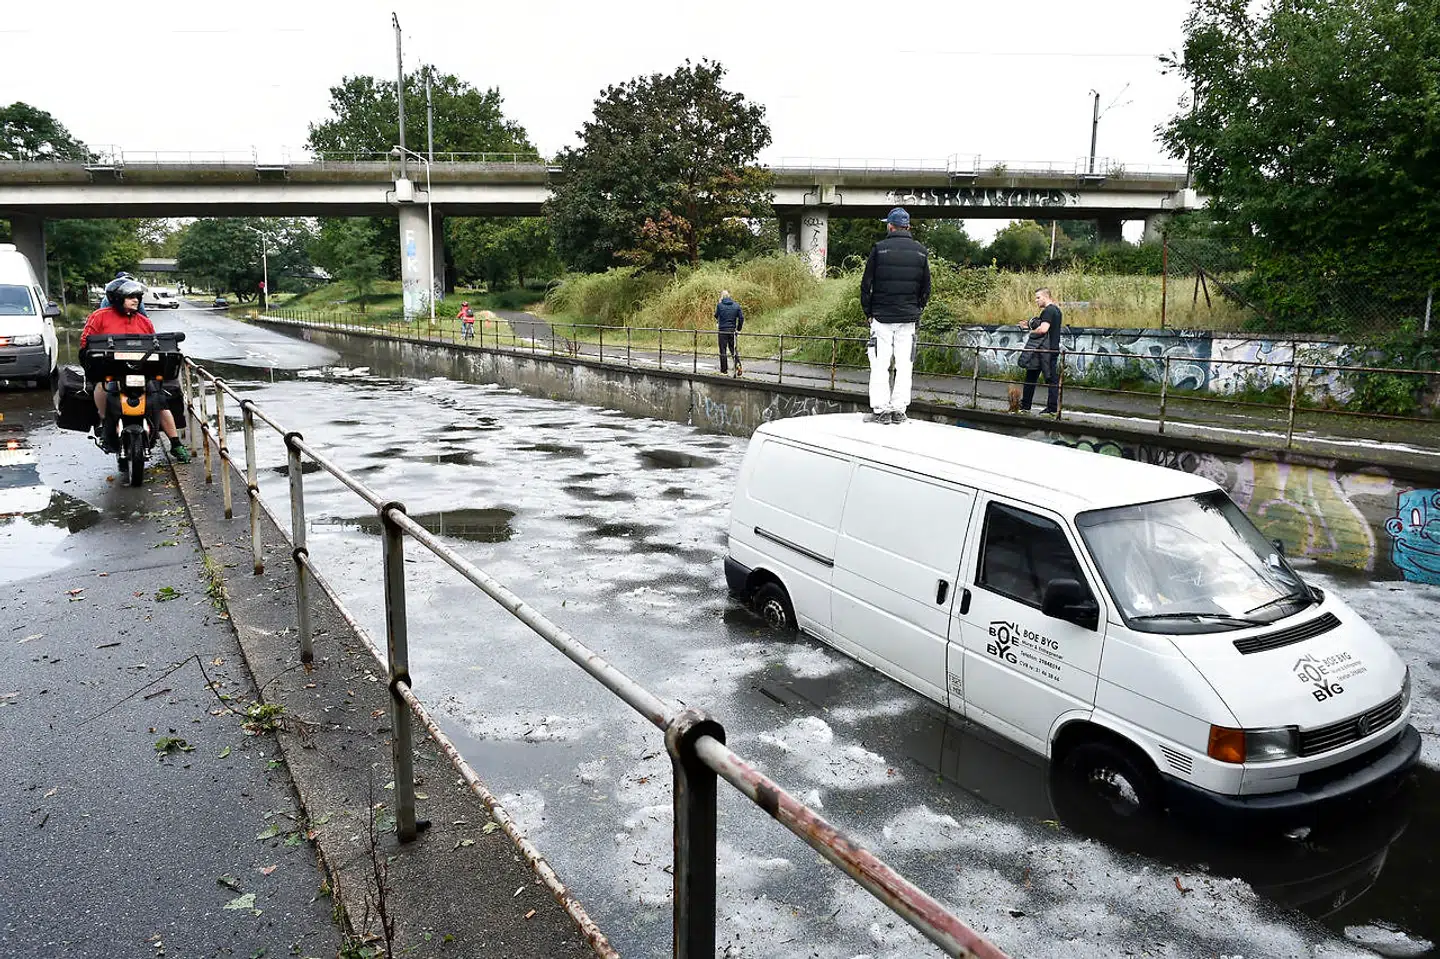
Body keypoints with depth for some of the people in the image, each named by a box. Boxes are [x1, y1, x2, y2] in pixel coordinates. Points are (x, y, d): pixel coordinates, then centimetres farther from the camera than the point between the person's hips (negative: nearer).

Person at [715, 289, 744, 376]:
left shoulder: (719, 305, -7)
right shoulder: (736, 305, 2)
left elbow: (716, 316, 7)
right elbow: (741, 317, 0)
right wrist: (738, 329, 10)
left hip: (723, 330, -3)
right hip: (732, 330, 3)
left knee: (723, 351, 4)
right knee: (733, 349, 13)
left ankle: (723, 370, 7)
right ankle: (738, 364, -10)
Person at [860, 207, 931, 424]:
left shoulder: (879, 249, -4)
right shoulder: (921, 251, 6)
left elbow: (866, 284, -3)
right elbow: (926, 288, 10)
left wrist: (868, 312, 6)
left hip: (882, 317, -3)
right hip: (908, 318, 3)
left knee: (880, 365, 1)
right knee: (904, 365, 5)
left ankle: (880, 409, -3)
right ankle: (899, 410, 6)